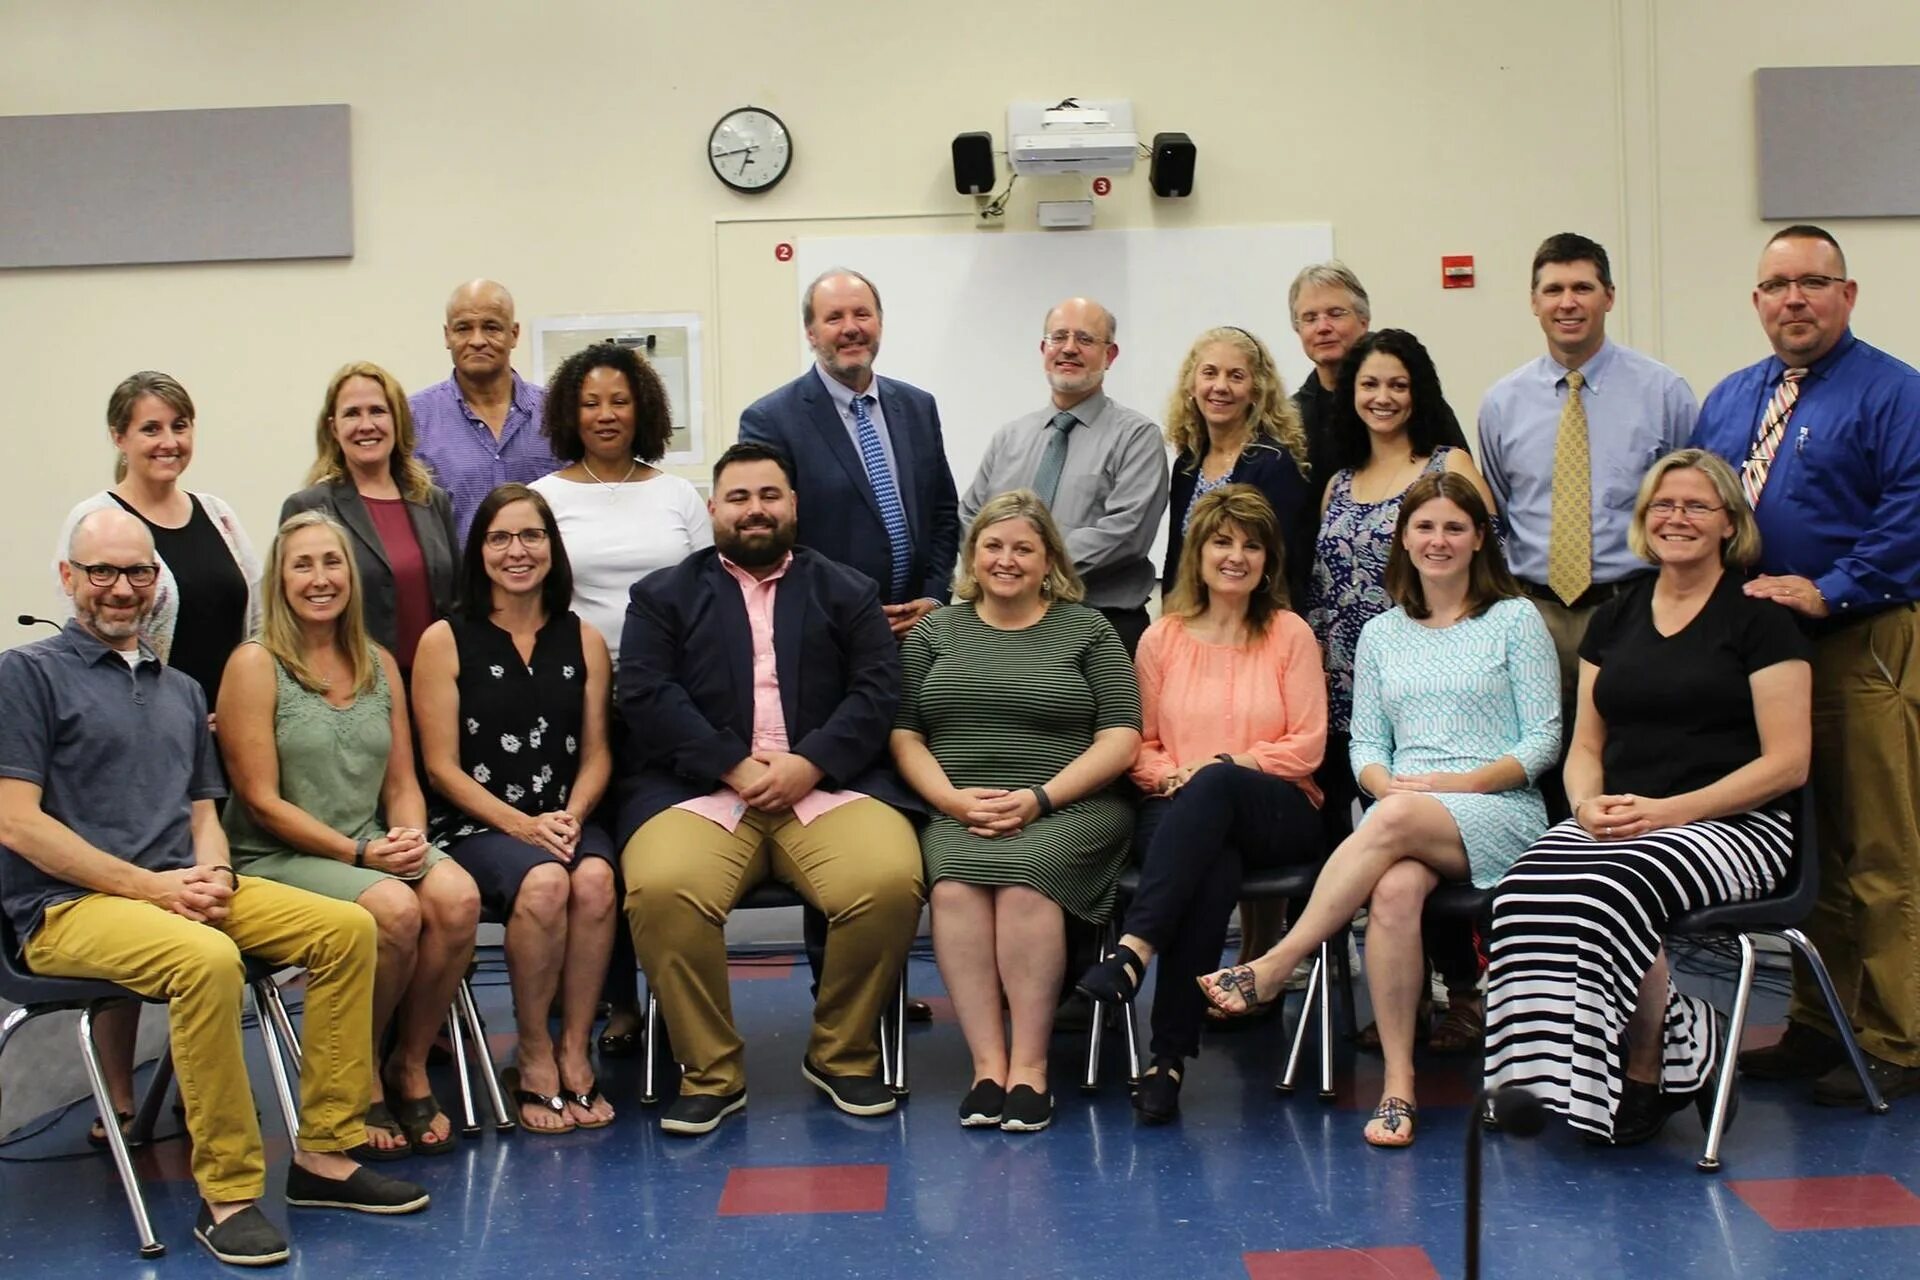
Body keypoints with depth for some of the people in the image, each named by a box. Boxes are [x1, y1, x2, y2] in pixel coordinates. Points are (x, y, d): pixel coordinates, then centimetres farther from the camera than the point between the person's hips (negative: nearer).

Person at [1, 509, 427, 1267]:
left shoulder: (181, 691, 21)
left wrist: (212, 877, -4)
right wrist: (150, 885, -14)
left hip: (183, 893, 7)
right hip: (68, 906, -7)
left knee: (347, 928, -12)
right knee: (207, 960, -36)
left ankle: (324, 1154, -7)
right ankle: (227, 1196, -25)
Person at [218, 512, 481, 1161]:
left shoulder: (379, 664, 14)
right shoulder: (255, 664, -4)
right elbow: (262, 801, -9)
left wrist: (410, 838, -8)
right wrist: (358, 853, -15)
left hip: (374, 849, 5)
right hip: (278, 858, -5)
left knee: (458, 897, -26)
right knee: (395, 908, -32)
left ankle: (410, 1067, -6)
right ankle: (361, 1081, -8)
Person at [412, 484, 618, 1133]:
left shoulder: (583, 641, 13)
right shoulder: (445, 641, 3)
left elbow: (596, 753, 11)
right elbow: (442, 767, -1)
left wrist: (571, 817, -10)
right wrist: (519, 824, -14)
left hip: (567, 821, 3)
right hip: (474, 827, -3)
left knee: (595, 879, -32)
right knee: (543, 882, -34)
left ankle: (575, 1055, -20)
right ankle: (534, 1059, -16)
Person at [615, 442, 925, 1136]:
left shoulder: (847, 591, 20)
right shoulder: (663, 595, 18)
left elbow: (877, 691, 6)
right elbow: (647, 696, 2)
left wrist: (809, 765, -11)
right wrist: (737, 768, -11)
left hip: (827, 784, 1)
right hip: (699, 788, 0)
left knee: (889, 882, -29)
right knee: (661, 890, -32)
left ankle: (841, 1054, -5)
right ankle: (711, 1072, -13)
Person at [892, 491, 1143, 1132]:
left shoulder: (1087, 629, 11)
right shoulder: (935, 633, 18)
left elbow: (1120, 738, 2)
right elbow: (903, 734, 10)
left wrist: (1038, 798, -11)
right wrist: (954, 800, -8)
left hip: (1067, 810, -2)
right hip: (957, 812, 2)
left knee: (1022, 878, -33)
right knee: (954, 884, -31)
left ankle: (1029, 1066, -26)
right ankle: (987, 1064, -29)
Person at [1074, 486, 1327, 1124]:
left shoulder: (1290, 634, 10)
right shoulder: (1162, 639, 15)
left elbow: (1307, 746, 2)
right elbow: (1141, 746, 13)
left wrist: (1223, 766, -11)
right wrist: (1171, 776, -10)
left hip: (1279, 814, -1)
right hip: (1179, 813, 1)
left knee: (1216, 784, -39)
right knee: (1212, 872, -38)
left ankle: (1134, 950, -48)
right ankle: (1169, 1055, -41)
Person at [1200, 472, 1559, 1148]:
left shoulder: (1515, 620, 7)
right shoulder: (1381, 635, 19)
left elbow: (1544, 737, 1)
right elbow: (1365, 743, 14)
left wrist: (1464, 781, -13)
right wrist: (1384, 782, -9)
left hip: (1500, 814, -3)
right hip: (1397, 810, 3)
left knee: (1397, 821, -38)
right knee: (1395, 891, -35)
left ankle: (1274, 966, -35)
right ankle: (1398, 1083, -31)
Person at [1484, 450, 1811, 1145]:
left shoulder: (1760, 617, 2)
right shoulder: (1615, 617, 18)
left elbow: (1787, 761, -5)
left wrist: (1670, 811, -15)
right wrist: (1589, 803, -6)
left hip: (1733, 824, -4)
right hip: (1618, 820, 4)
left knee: (1615, 893, -35)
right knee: (1524, 894, -29)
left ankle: (1651, 1069, -12)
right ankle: (1545, 1073, -17)